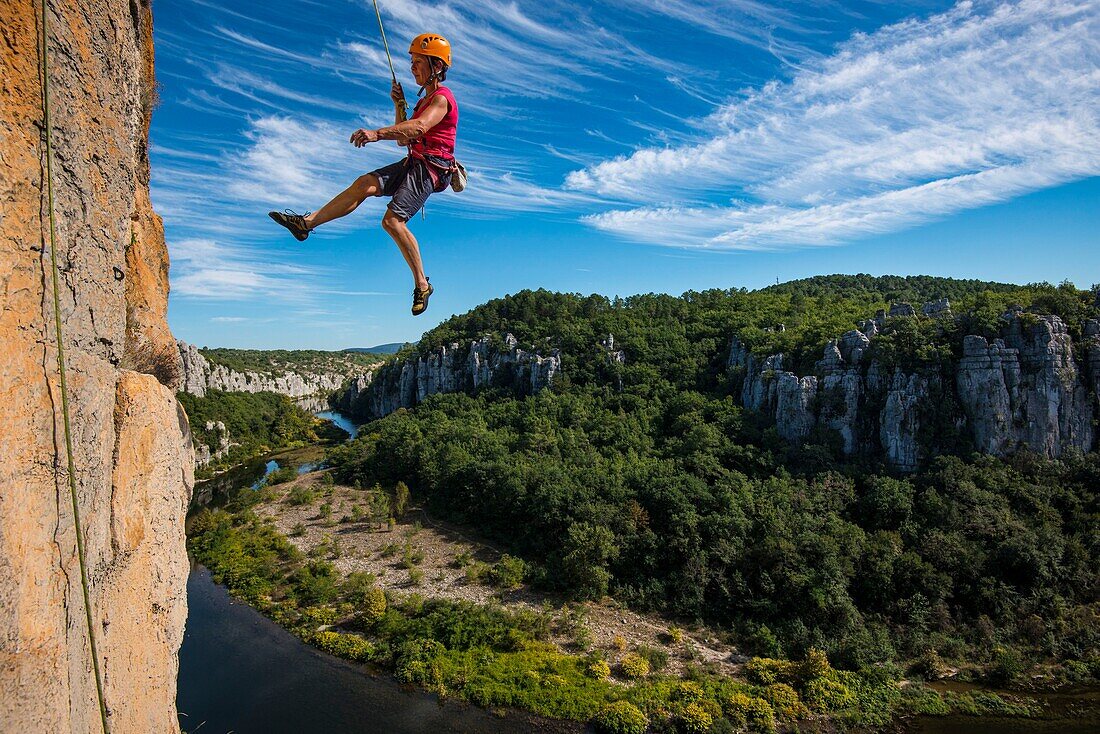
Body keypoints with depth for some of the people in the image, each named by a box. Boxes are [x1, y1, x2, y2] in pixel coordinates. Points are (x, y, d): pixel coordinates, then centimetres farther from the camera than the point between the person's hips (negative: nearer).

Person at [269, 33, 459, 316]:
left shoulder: (442, 98, -8)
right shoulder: (426, 99, 24)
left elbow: (419, 127, -29)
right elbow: (403, 139, 26)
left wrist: (377, 133, -41)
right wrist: (399, 104, 13)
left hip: (430, 168, -9)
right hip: (412, 163, 9)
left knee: (393, 220, -22)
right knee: (365, 183, -11)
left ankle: (422, 285, -14)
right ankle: (307, 222, -15)